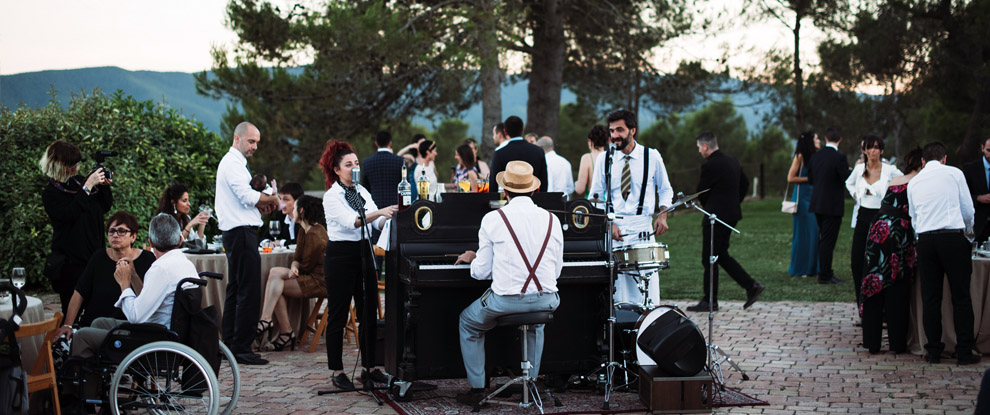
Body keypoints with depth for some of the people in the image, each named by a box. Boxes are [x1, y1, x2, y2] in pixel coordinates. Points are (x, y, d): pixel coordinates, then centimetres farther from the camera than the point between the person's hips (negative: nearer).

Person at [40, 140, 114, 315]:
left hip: (94, 253, 5)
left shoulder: (79, 181, 10)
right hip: (71, 260, -5)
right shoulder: (50, 193, -5)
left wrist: (104, 187, -1)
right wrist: (87, 187, -22)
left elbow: (104, 208, 17)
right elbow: (69, 214, -22)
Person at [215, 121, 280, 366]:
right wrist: (272, 200, -5)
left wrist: (260, 206, 8)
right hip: (241, 233, -11)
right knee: (249, 292, -11)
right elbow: (247, 195, -21)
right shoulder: (232, 163, -10)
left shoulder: (234, 163, 23)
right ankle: (242, 348, -11)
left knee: (235, 290, 13)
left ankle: (229, 344, 16)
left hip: (236, 233, 11)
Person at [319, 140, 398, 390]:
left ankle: (369, 368, 14)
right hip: (341, 255, -7)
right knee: (338, 315, -1)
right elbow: (352, 221, -24)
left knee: (369, 313, 7)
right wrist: (379, 212, -36)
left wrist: (391, 217, -16)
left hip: (364, 254, 7)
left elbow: (378, 222, 6)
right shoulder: (332, 196, -9)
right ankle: (337, 372, 4)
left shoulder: (362, 192, 12)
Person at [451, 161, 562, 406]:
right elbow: (556, 270, 12)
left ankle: (477, 388, 23)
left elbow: (482, 272, 0)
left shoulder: (492, 219, -4)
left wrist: (471, 258, 22)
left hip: (506, 299, -3)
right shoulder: (551, 220, 5)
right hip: (545, 300, 4)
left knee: (468, 323, 26)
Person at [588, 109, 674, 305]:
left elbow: (665, 190, 15)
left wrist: (662, 216, -2)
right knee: (618, 296, -3)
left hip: (643, 230, -1)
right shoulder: (604, 158, 6)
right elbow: (596, 197, 8)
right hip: (612, 228, 1)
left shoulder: (652, 156, 4)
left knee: (647, 297, -7)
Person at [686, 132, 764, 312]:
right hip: (731, 214, 9)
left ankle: (710, 301, 5)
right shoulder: (732, 161, 9)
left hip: (716, 217, -9)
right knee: (721, 255, 17)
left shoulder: (710, 166, -18)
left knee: (709, 259, 0)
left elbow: (700, 193, -10)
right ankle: (751, 285, 11)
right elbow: (745, 183, 20)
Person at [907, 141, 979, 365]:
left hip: (925, 239, 3)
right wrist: (968, 231, 26)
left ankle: (933, 351, 9)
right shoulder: (954, 173, 4)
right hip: (953, 236, -3)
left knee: (930, 298, 8)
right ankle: (964, 353, 0)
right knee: (961, 297, 2)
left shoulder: (914, 182, 14)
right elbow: (968, 209, 7)